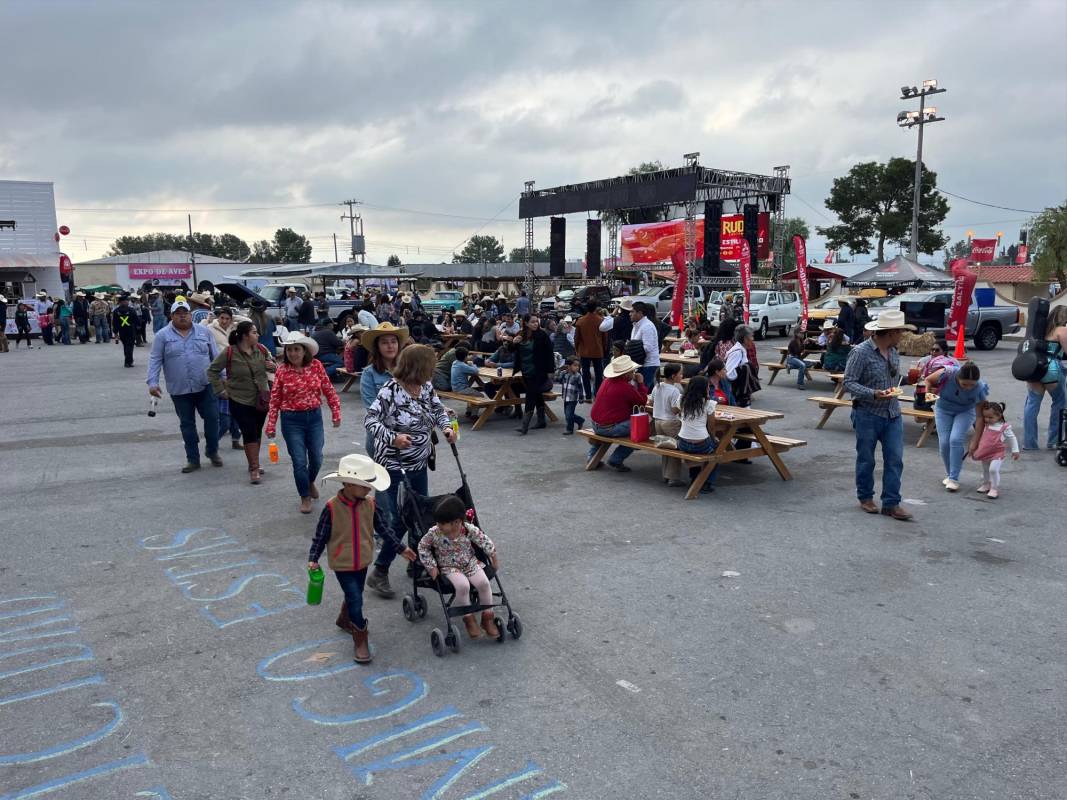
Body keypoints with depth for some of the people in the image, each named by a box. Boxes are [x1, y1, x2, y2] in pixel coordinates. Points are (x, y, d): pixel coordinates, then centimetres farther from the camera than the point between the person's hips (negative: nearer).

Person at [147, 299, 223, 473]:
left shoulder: (203, 332, 6)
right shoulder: (163, 336, 1)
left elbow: (215, 357, 10)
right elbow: (155, 360, -1)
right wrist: (152, 382, -12)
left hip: (205, 386, 1)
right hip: (179, 390, -1)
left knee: (212, 418, 1)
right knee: (187, 424, 7)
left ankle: (213, 452, 21)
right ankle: (193, 459, 16)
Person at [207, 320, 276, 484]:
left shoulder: (261, 349, -1)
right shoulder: (229, 352, -13)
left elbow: (272, 364, 14)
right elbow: (212, 371, -3)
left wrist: (274, 366, -10)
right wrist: (221, 390, -6)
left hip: (261, 400, 4)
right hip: (240, 402, -4)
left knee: (257, 433, 14)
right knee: (249, 434, -5)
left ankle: (253, 464, 31)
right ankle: (254, 469, 5)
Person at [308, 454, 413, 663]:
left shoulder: (370, 503, -9)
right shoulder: (332, 507, -22)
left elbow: (383, 528, 2)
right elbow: (320, 535, -11)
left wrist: (401, 548, 4)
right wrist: (313, 558, -15)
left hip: (362, 561, 5)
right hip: (342, 563, -5)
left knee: (354, 595, 23)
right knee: (355, 599, -9)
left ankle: (344, 620, 52)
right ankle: (360, 639, 9)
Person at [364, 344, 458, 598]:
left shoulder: (426, 387, 1)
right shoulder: (390, 391, -20)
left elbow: (438, 409, 13)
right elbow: (371, 420, -19)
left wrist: (446, 426, -7)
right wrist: (393, 438, -33)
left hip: (419, 465, 8)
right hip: (394, 466, -7)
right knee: (398, 519, -7)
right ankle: (378, 573, 8)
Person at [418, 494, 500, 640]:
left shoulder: (470, 529, -17)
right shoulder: (434, 533, -18)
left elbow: (485, 541, -1)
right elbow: (422, 547, -2)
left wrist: (494, 557, 4)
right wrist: (431, 566, -6)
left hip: (470, 563, 2)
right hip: (449, 568, -1)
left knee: (483, 582, -22)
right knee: (462, 586, -30)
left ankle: (487, 616, -1)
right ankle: (468, 618, -7)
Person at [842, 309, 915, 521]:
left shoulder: (893, 351, 8)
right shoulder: (861, 352, -14)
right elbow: (848, 383, -17)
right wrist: (874, 394, -27)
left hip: (893, 415, 6)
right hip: (868, 414, -6)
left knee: (895, 459, 2)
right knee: (866, 460, 8)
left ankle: (891, 503, 9)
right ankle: (865, 497, 26)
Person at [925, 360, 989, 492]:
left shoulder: (980, 389, -31)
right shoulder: (947, 374, -32)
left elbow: (981, 417, -22)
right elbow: (928, 380, -8)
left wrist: (975, 443, -20)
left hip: (965, 412, -1)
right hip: (943, 409, 2)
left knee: (956, 440, -19)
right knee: (944, 442, -7)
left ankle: (954, 478, -12)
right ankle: (949, 474, 13)